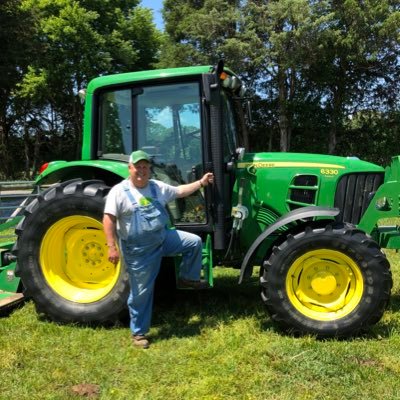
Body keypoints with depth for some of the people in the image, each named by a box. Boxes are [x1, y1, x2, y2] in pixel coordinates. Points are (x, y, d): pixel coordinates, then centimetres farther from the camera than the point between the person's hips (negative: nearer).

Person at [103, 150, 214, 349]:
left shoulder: (157, 187, 4)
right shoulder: (119, 191, -14)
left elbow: (179, 191, 14)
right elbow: (109, 219, -17)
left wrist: (201, 182, 11)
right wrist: (112, 246, -23)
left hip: (163, 238, 6)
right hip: (139, 250, -5)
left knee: (194, 242, 2)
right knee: (141, 292, 3)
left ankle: (188, 278, 21)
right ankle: (139, 332, 22)